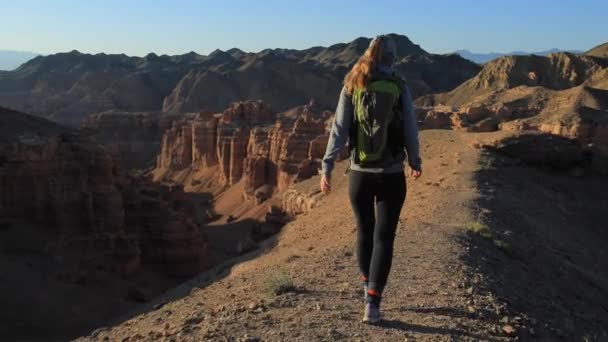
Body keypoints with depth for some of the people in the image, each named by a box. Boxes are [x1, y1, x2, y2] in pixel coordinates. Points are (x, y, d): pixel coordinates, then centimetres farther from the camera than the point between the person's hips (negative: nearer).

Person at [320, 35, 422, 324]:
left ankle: (369, 287, 36)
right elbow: (410, 130, 2)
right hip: (392, 175, -2)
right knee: (384, 238, 3)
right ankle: (372, 303, -3)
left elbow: (339, 130, -6)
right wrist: (415, 163, 17)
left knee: (365, 232, 19)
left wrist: (327, 167, -5)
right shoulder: (400, 88, -3)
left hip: (360, 174, 2)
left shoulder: (352, 87, 0)